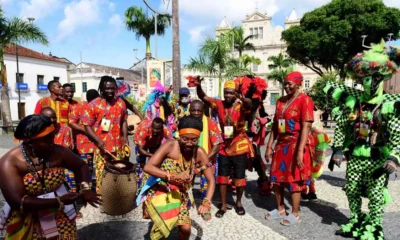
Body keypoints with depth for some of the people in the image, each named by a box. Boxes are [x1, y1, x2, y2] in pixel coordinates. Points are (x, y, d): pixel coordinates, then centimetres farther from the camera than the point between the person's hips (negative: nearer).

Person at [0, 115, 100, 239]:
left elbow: (81, 166, 5)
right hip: (26, 226, -2)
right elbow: (18, 202, -25)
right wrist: (59, 201, -27)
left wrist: (85, 187, -13)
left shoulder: (58, 152, -11)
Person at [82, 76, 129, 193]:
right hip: (102, 147, -4)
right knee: (101, 176, 2)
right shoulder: (94, 104, -6)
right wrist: (98, 141, -17)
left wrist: (125, 136, 3)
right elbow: (87, 125, -6)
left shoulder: (120, 103, 7)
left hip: (118, 146, 4)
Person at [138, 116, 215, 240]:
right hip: (160, 191, -3)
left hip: (180, 195, 3)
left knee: (186, 228, -2)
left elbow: (211, 180, -8)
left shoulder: (200, 153, -12)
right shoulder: (170, 145, -21)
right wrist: (173, 177, -38)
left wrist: (206, 203, -23)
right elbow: (148, 167, -26)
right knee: (164, 225, -19)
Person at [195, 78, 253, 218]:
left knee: (239, 178, 12)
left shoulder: (241, 106, -13)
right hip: (224, 147, 3)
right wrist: (198, 86, -28)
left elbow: (249, 104, -35)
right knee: (222, 178, 9)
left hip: (240, 148, -2)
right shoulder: (219, 104, -3)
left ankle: (239, 203, 34)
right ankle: (223, 206, 24)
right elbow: (203, 97, -7)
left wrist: (241, 98, -59)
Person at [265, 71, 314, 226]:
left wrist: (300, 151, -23)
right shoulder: (280, 101, 11)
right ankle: (280, 210, 30)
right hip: (281, 143, 7)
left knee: (294, 180, 3)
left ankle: (295, 215, 20)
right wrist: (269, 146, 9)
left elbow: (306, 127, -17)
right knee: (276, 177, 12)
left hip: (296, 144, -7)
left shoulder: (304, 100, -11)